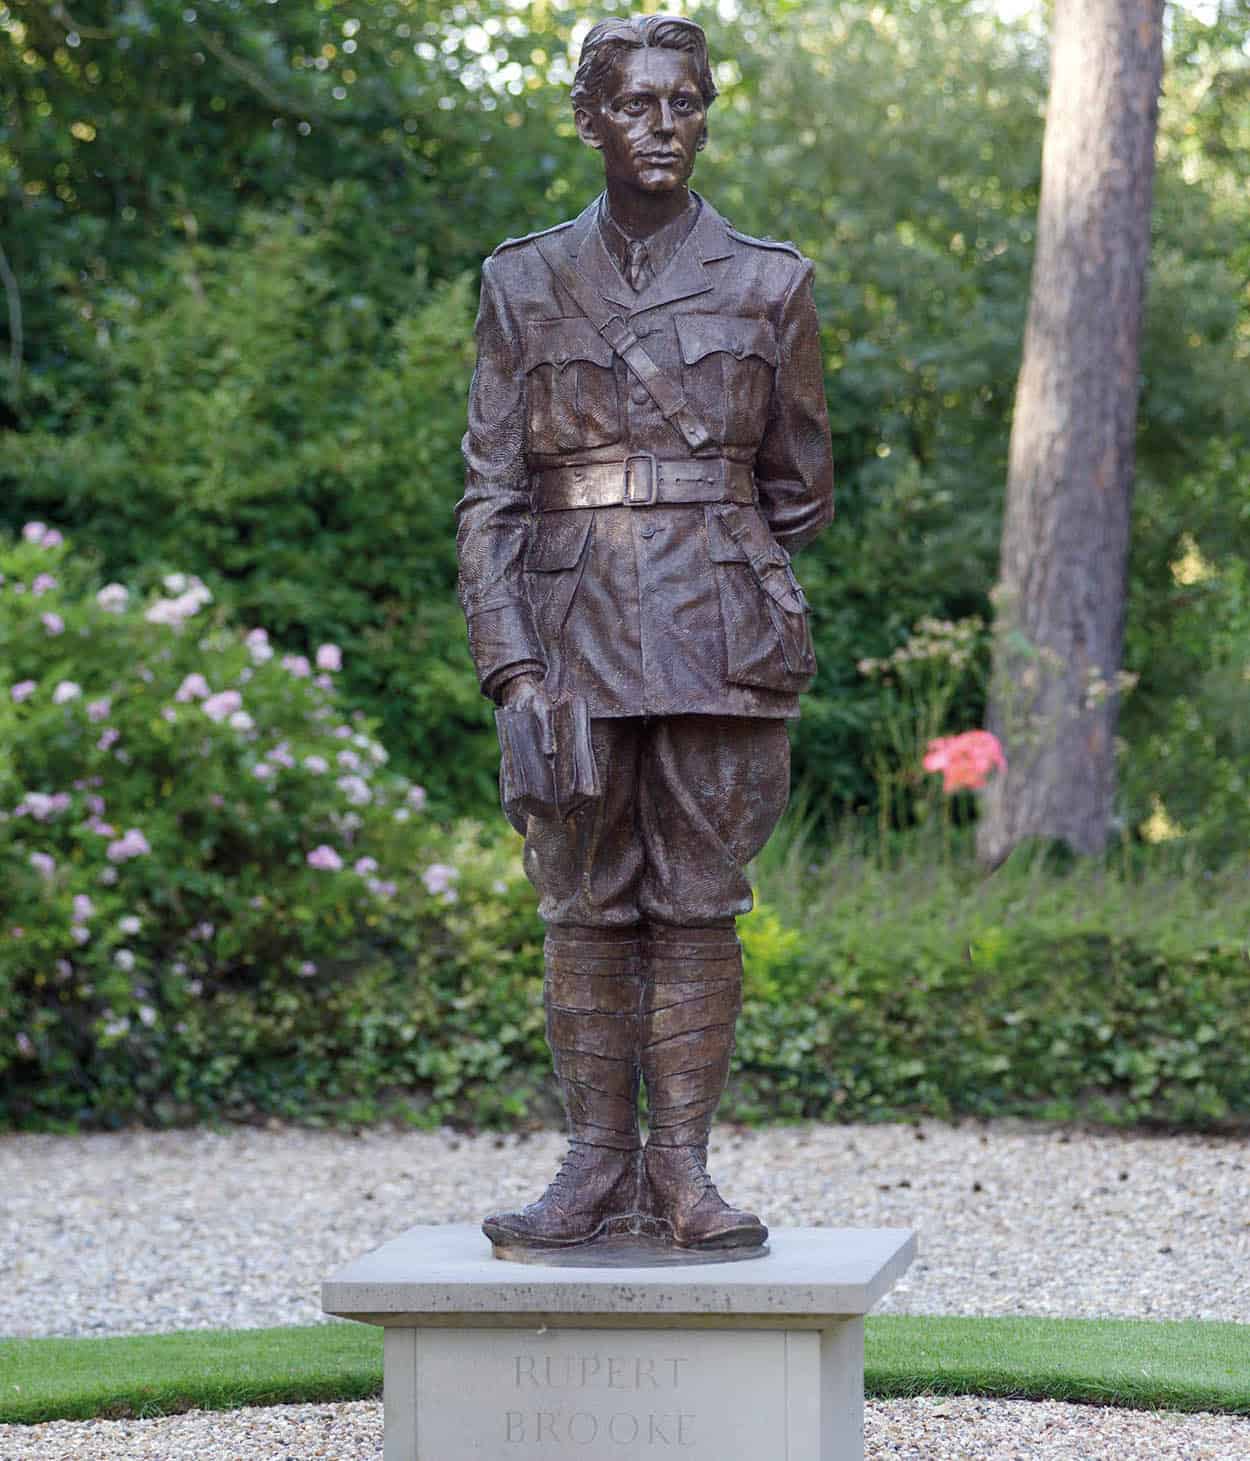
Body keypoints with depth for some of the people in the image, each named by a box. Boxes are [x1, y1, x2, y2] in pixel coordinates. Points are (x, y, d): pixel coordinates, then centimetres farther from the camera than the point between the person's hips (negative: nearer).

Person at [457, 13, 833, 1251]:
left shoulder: (767, 283, 5)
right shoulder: (523, 282, 5)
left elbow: (799, 488, 13)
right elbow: (489, 495, 1)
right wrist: (513, 662, -9)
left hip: (720, 631, 0)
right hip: (572, 636, 1)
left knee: (698, 904, 1)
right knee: (584, 906, 4)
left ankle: (682, 1167, 7)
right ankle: (597, 1162, 11)